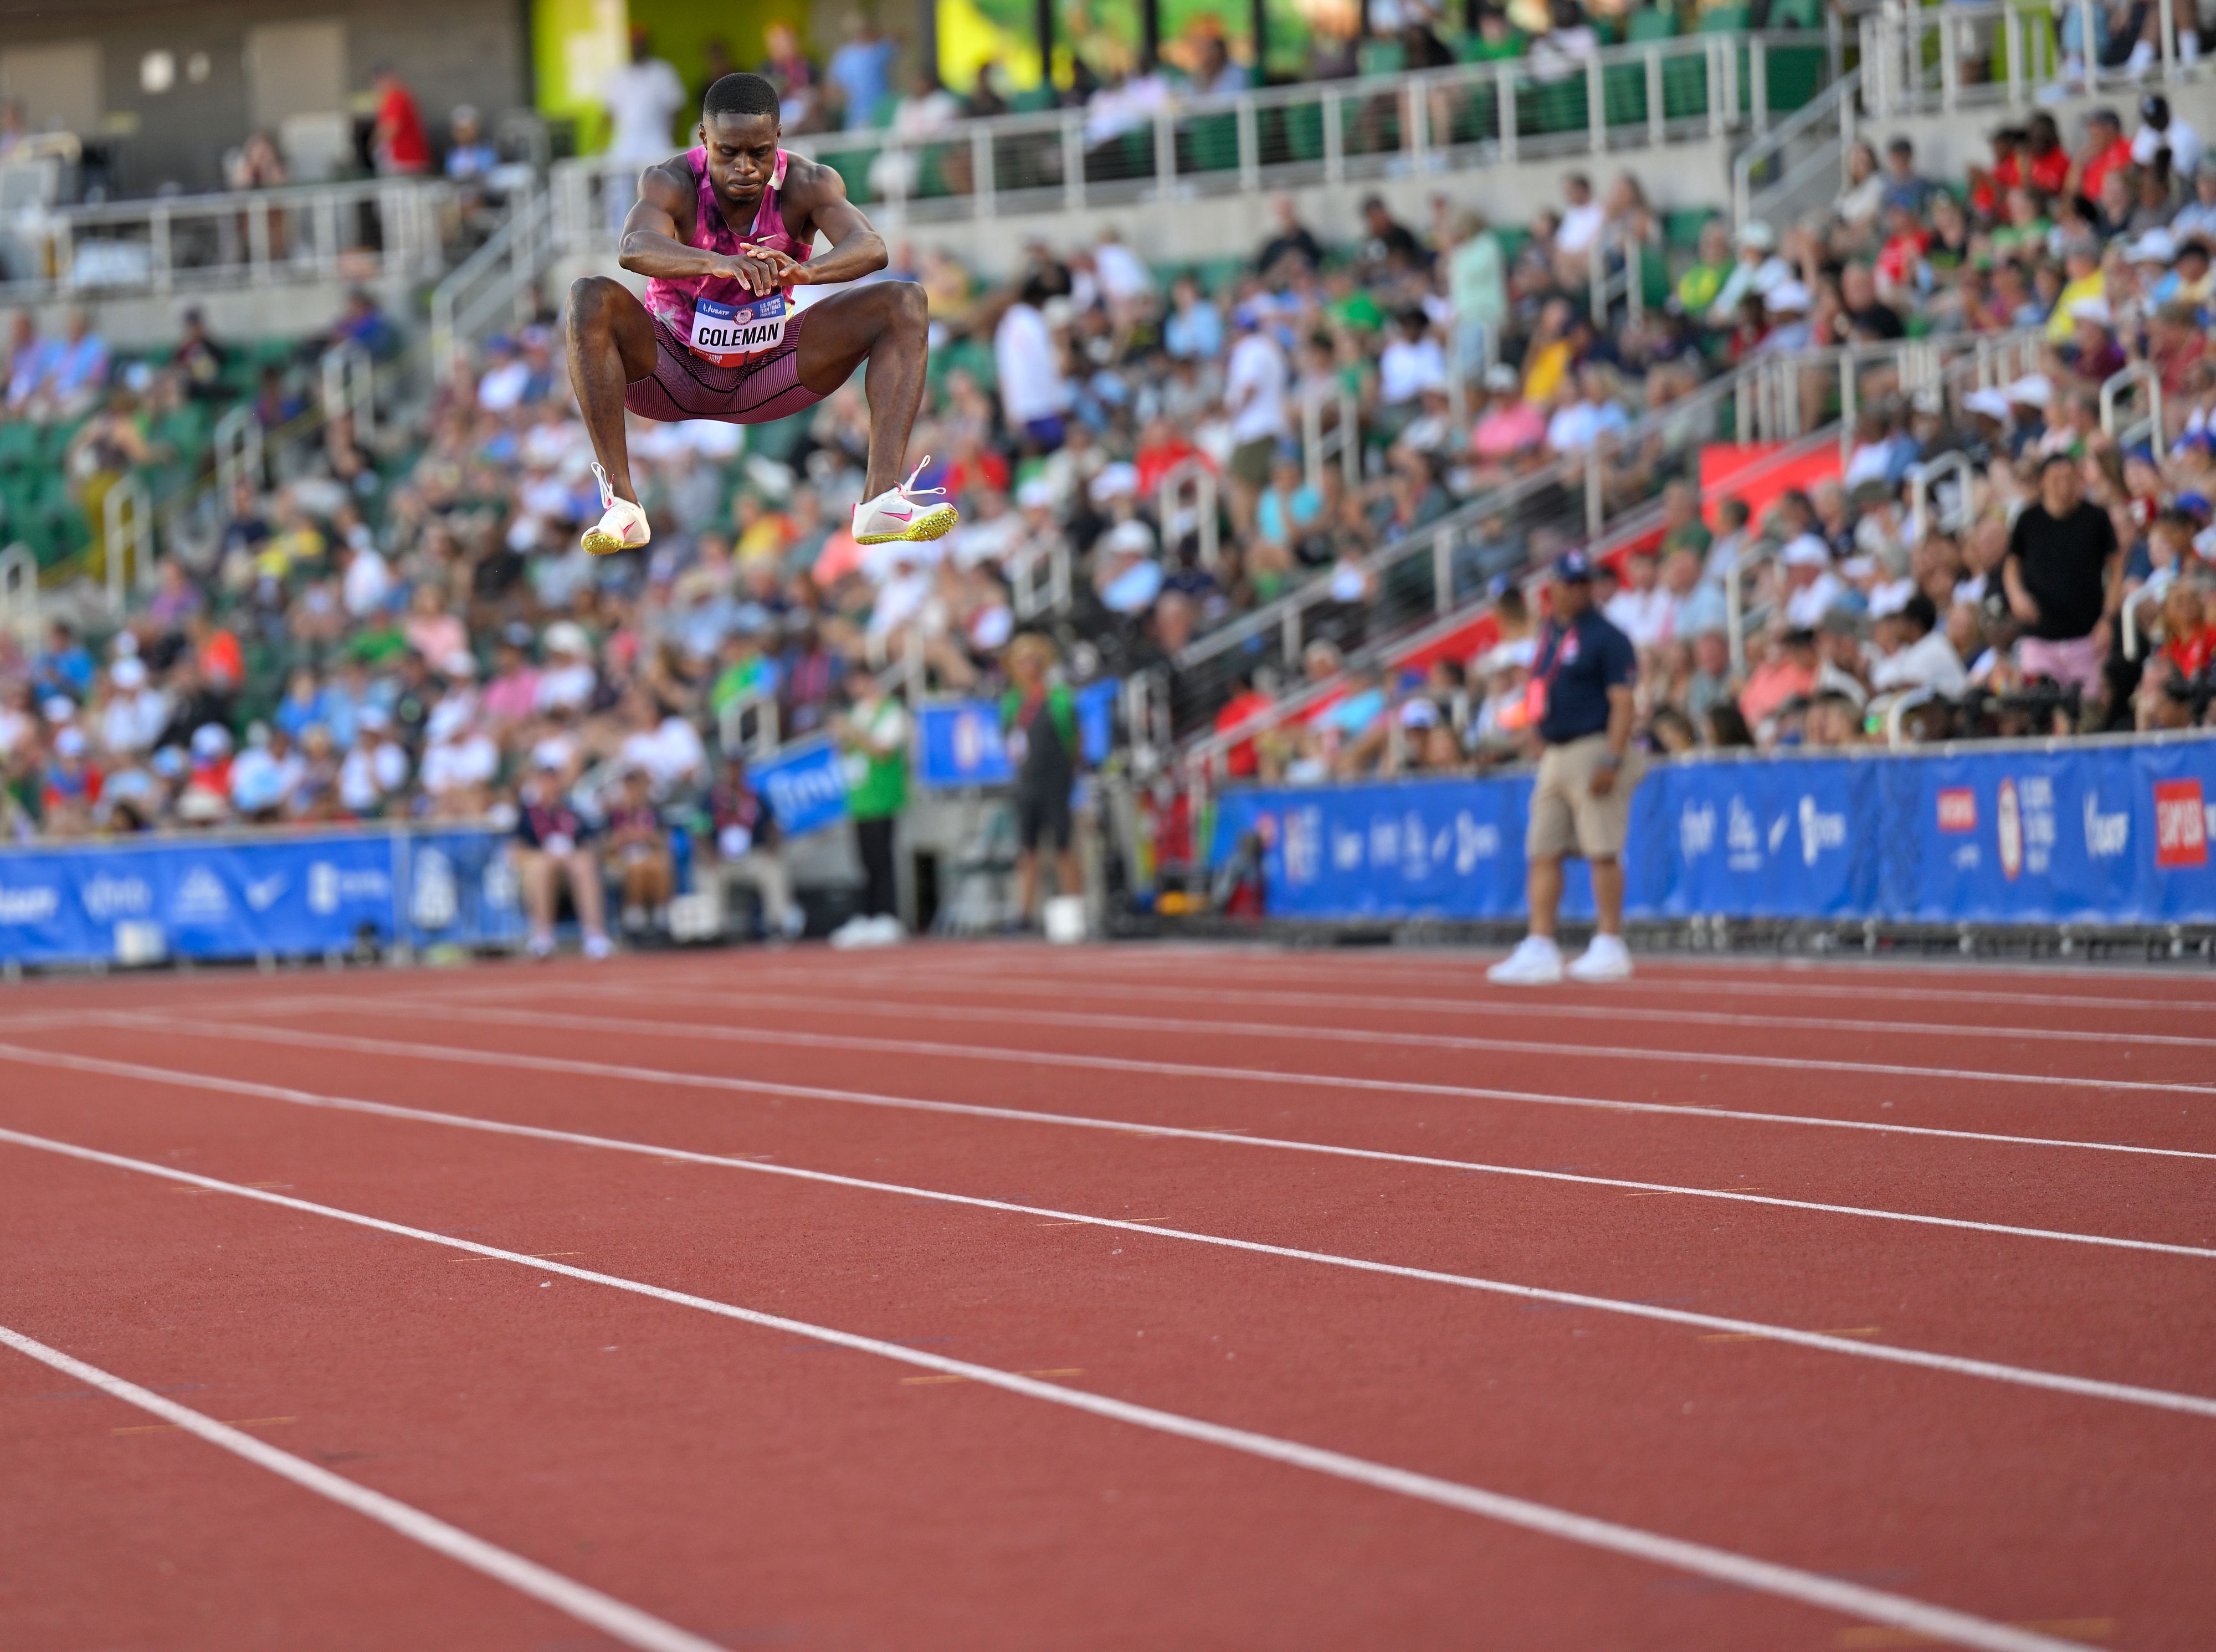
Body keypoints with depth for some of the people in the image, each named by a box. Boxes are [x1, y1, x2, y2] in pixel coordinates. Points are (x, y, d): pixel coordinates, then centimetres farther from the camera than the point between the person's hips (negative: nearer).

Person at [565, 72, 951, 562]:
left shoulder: (806, 185, -15)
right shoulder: (672, 183, -21)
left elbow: (871, 247, -34)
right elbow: (635, 248, -43)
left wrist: (806, 271, -57)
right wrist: (719, 264, -62)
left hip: (767, 374, 2)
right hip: (673, 370, -2)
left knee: (904, 304, -16)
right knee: (591, 299, -32)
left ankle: (882, 497, -29)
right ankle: (619, 502, -33)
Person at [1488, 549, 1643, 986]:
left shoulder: (1606, 637, -6)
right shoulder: (1551, 635, 17)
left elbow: (1622, 703, -12)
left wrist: (1612, 762, -20)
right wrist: (1541, 752, 17)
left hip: (1595, 750, -8)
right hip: (1555, 755, 8)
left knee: (1602, 851, -8)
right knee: (1543, 852, 5)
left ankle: (1609, 948, -4)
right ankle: (1540, 950, 5)